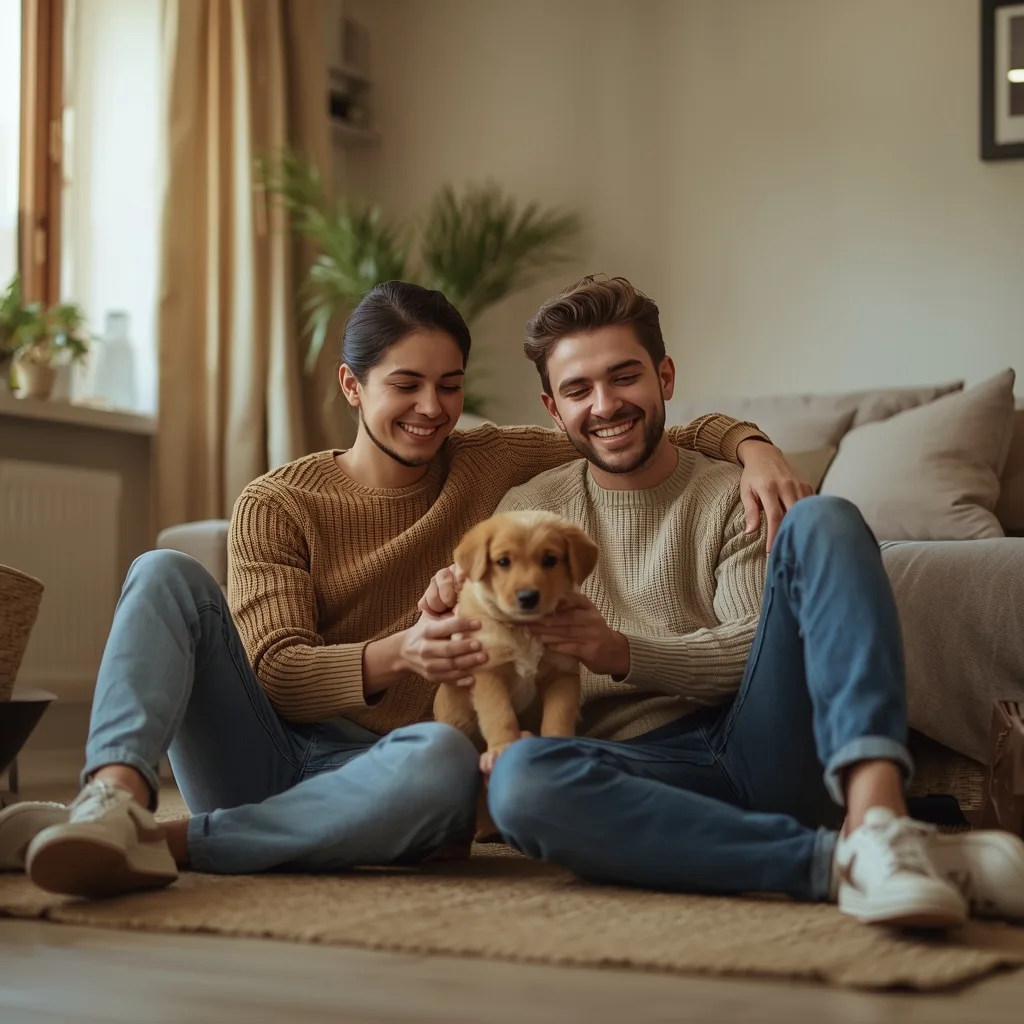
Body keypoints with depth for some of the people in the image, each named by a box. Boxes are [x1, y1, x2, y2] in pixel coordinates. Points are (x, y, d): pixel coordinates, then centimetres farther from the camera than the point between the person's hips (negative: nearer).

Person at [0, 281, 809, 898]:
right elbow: (276, 671, -9)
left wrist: (748, 443, -11)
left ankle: (159, 843, -36)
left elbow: (662, 441, 11)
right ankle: (117, 796, -41)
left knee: (446, 756, -36)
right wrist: (397, 656, -28)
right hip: (267, 762, 1)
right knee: (167, 574, -18)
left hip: (374, 778, 0)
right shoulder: (277, 505, 4)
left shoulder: (498, 466, 9)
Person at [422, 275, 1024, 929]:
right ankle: (838, 861, -38)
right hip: (640, 769, 0)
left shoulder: (732, 498, 14)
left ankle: (875, 816, -42)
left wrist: (622, 653, -16)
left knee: (822, 522, -20)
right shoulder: (527, 512, 18)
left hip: (759, 747, 0)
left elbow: (760, 648, -1)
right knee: (521, 779, -35)